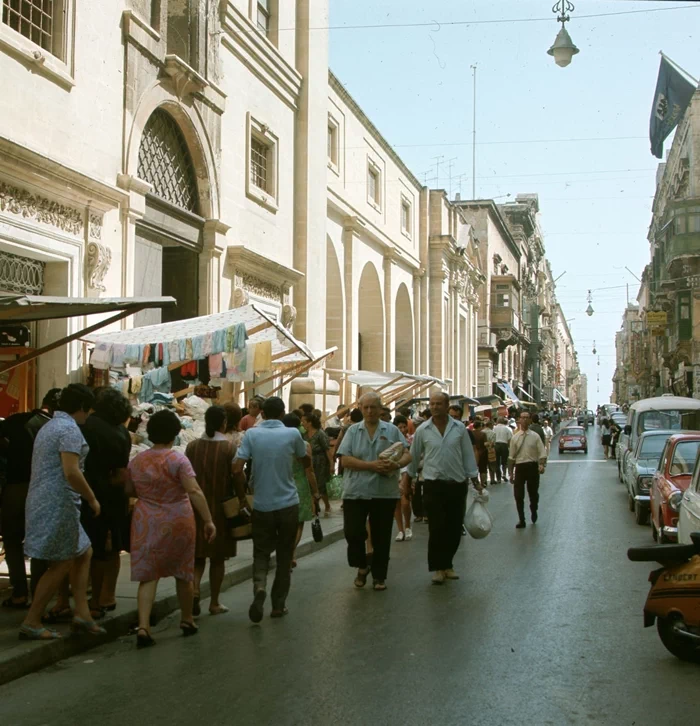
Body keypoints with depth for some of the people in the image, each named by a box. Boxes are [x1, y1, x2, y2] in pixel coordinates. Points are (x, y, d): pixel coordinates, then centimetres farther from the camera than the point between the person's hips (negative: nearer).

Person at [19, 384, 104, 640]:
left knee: (83, 552, 14)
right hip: (58, 503, -10)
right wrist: (92, 499, -11)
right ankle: (31, 623, 1)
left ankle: (82, 614, 11)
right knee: (62, 564, -3)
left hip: (42, 501, 10)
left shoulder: (48, 426, 18)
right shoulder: (70, 429, -14)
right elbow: (71, 472, -23)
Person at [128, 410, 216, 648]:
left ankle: (143, 626, -12)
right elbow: (194, 491, -20)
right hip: (177, 523, -2)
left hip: (146, 523, 2)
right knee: (183, 572, 15)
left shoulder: (136, 461, 2)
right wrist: (208, 520, -19)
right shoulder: (177, 459, -12)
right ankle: (187, 620, 29)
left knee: (147, 575, 3)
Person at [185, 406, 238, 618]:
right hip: (221, 507, -2)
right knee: (217, 557, 9)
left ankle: (194, 589, -10)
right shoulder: (230, 447, -10)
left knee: (198, 554, 13)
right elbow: (237, 477, -12)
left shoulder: (192, 446, -1)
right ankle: (214, 603, 15)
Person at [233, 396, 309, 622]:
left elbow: (237, 470, -10)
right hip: (288, 504, 0)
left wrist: (242, 497, 2)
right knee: (284, 556, 12)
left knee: (261, 553, 11)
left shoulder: (252, 434, -5)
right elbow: (306, 463, 11)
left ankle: (259, 587, -16)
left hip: (262, 505, 0)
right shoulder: (292, 434, -5)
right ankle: (278, 605, 16)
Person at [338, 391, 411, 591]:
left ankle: (379, 576, 21)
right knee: (353, 532, -3)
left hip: (385, 492, 0)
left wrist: (397, 464, -21)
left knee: (381, 537, 6)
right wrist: (371, 465, -17)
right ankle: (362, 567, 23)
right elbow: (345, 460, -6)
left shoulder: (392, 430, 6)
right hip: (356, 492, 0)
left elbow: (407, 455, 2)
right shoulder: (353, 431, 4)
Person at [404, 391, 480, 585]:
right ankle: (437, 567, 6)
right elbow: (413, 457, 7)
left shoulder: (459, 428, 2)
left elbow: (468, 455, 6)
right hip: (434, 485, -2)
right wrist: (406, 480, 4)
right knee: (436, 528, -6)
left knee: (454, 529, 7)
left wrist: (475, 481, 5)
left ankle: (447, 564, 22)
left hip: (457, 485, 2)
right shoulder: (422, 430, 0)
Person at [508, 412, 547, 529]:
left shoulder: (535, 436, 1)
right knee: (518, 495, 0)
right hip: (519, 467, 1)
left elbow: (542, 453, -3)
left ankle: (533, 513, 40)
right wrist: (511, 473, 8)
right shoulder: (515, 437, 6)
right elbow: (511, 457, 9)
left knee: (533, 493, 11)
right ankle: (521, 520, 13)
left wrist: (542, 464, -22)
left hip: (532, 466, -1)